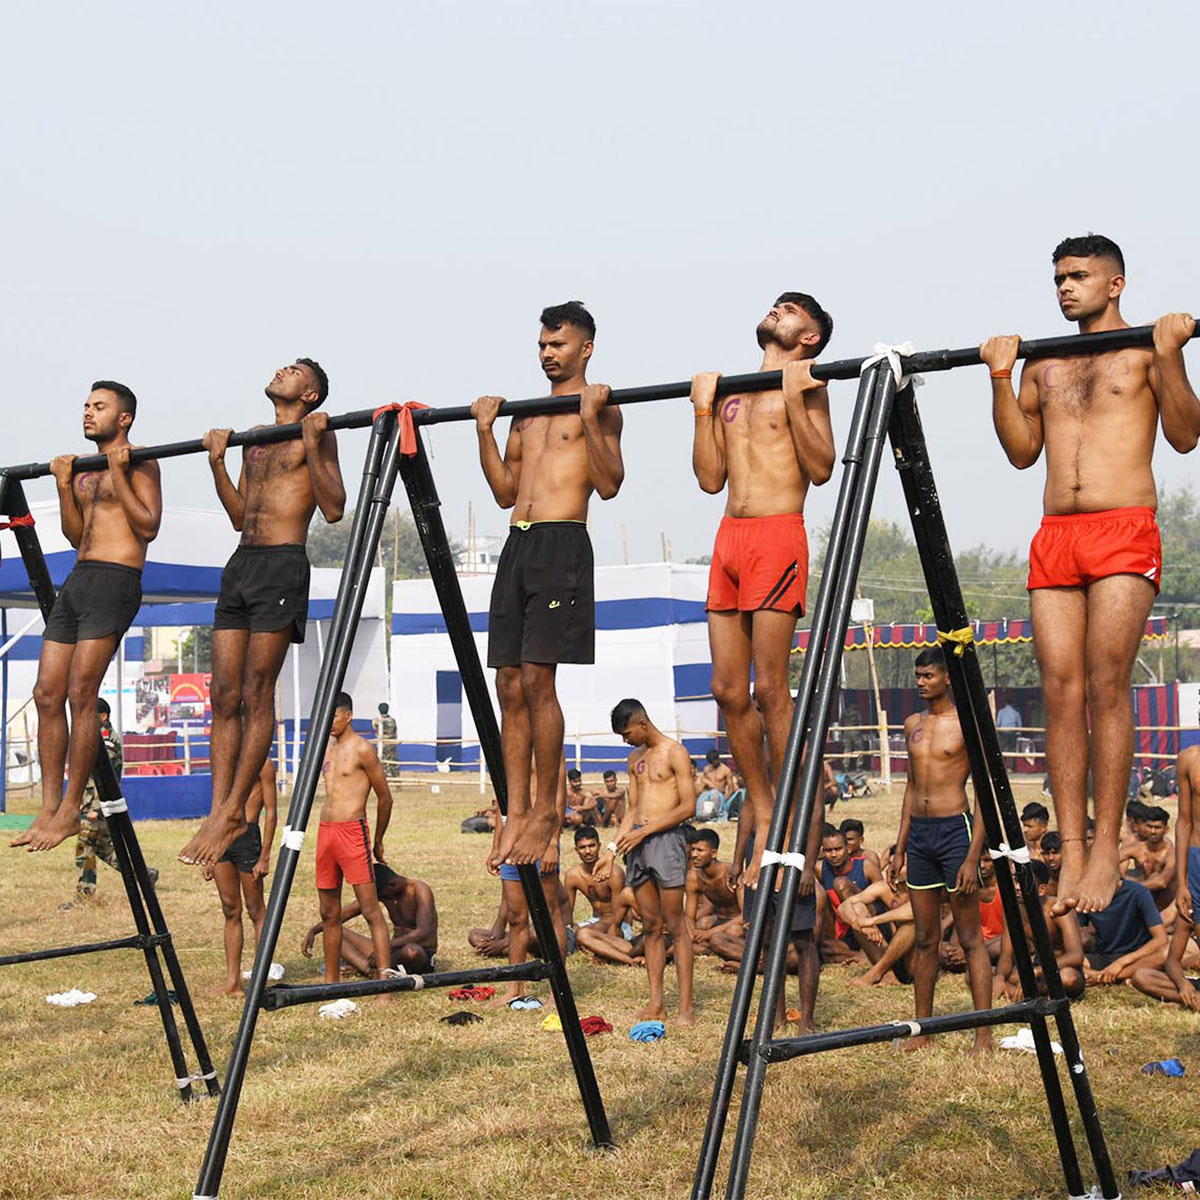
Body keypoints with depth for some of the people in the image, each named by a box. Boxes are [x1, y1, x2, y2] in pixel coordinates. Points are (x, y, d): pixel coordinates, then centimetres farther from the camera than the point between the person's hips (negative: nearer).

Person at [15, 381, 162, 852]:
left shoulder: (139, 462, 0)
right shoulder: (85, 469, 23)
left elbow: (148, 527, -10)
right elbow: (77, 536, 20)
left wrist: (118, 474, -11)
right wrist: (64, 486, 9)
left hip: (115, 581, -8)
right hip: (77, 581, 8)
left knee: (80, 694, -12)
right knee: (47, 695, 2)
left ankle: (70, 811, -6)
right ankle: (50, 808, 6)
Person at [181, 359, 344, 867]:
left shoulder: (317, 434, 3)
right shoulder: (255, 441, 23)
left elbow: (334, 509, -7)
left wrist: (310, 445, -12)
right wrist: (217, 462, 15)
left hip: (282, 566, -7)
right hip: (241, 564, 7)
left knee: (256, 696, -6)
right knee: (224, 696, 3)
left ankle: (233, 811, -1)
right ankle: (218, 811, 5)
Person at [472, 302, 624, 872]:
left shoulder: (600, 407, 3)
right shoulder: (527, 415, 24)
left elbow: (609, 484, -8)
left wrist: (590, 418, -14)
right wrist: (485, 430, 15)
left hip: (562, 545, -7)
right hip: (517, 545, 7)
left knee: (537, 679, -12)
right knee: (510, 685, 3)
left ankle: (546, 808, -1)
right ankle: (517, 813, 7)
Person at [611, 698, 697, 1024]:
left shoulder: (674, 753, -4)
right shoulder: (635, 759, 19)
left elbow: (688, 807, -10)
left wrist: (644, 831, -13)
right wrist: (621, 837, 5)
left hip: (666, 838, -7)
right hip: (638, 842, 7)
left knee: (675, 924, -6)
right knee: (650, 925, 6)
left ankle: (685, 1006, -5)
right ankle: (655, 1003, 8)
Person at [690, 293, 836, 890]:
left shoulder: (806, 386, 4)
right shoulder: (734, 394, 22)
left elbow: (821, 467, -9)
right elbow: (710, 478, 16)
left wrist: (794, 397, -11)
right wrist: (703, 408, 11)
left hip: (778, 535, -7)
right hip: (729, 537, 7)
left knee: (770, 688, -8)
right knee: (728, 690, 4)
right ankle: (759, 806, 15)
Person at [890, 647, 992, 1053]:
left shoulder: (967, 724, -6)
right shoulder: (912, 725, 13)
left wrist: (973, 856, -15)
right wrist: (900, 848, 15)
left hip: (955, 829, -6)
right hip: (918, 833, 6)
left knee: (970, 938, -3)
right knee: (925, 939, 10)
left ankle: (983, 1033, -1)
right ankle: (921, 1030, 15)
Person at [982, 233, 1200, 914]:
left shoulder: (1144, 349, 7)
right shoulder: (1044, 364, 21)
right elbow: (1022, 451, 18)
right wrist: (1001, 377, 10)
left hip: (1124, 531, -5)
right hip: (1055, 538, 5)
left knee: (1106, 687, -11)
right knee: (1061, 692, -3)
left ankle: (1107, 853, -7)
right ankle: (1071, 853, -1)